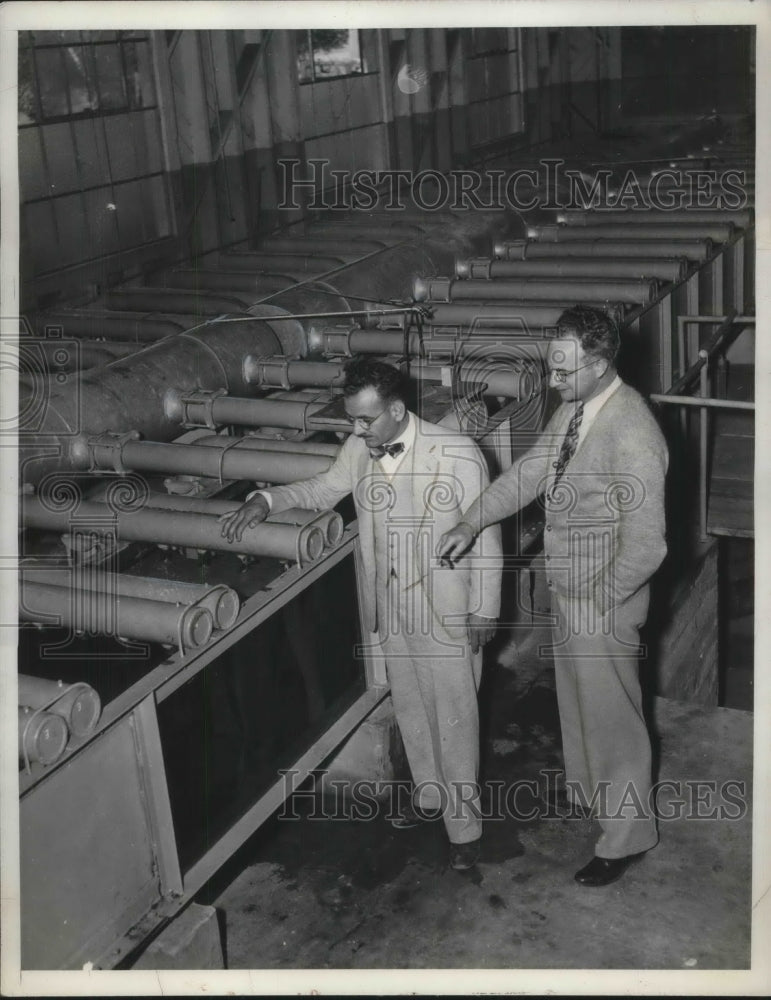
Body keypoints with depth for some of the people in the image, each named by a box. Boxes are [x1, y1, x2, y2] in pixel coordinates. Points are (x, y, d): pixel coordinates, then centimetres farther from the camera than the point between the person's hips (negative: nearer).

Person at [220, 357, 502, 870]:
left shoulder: (457, 453, -21)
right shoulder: (360, 448, -5)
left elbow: (485, 535, -14)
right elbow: (325, 488, 13)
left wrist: (484, 611, -11)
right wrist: (266, 500, -3)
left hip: (447, 609, -6)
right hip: (392, 604, 6)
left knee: (455, 716, 6)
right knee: (410, 706, 22)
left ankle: (464, 823, 24)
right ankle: (429, 793, 44)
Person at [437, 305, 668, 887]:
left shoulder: (632, 436, -30)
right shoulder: (574, 408, -3)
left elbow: (645, 547, -27)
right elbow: (530, 471, 7)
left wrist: (597, 604, -18)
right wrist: (472, 522, -3)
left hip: (603, 604, -8)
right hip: (567, 588, 8)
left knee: (611, 717, 10)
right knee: (576, 701, 27)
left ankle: (627, 835, 31)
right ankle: (585, 789, 52)